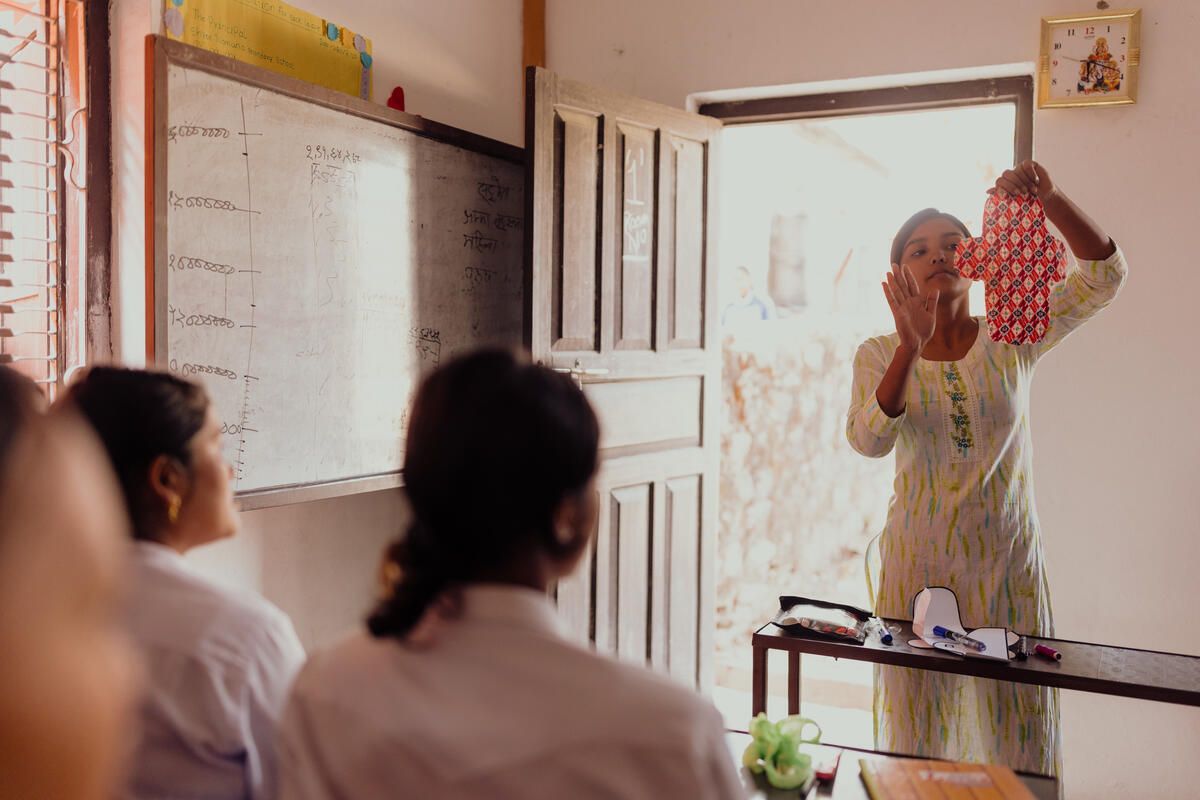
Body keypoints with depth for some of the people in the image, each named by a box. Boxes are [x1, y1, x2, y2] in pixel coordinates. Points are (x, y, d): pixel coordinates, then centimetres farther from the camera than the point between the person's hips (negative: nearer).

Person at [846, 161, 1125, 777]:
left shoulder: (1011, 339, 2)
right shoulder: (879, 354, -1)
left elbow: (1104, 275, -8)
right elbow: (868, 440, -18)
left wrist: (1049, 199, -22)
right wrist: (912, 345, -30)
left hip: (1007, 554, 1)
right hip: (919, 558, -1)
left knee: (1018, 731, 6)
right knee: (919, 731, 7)